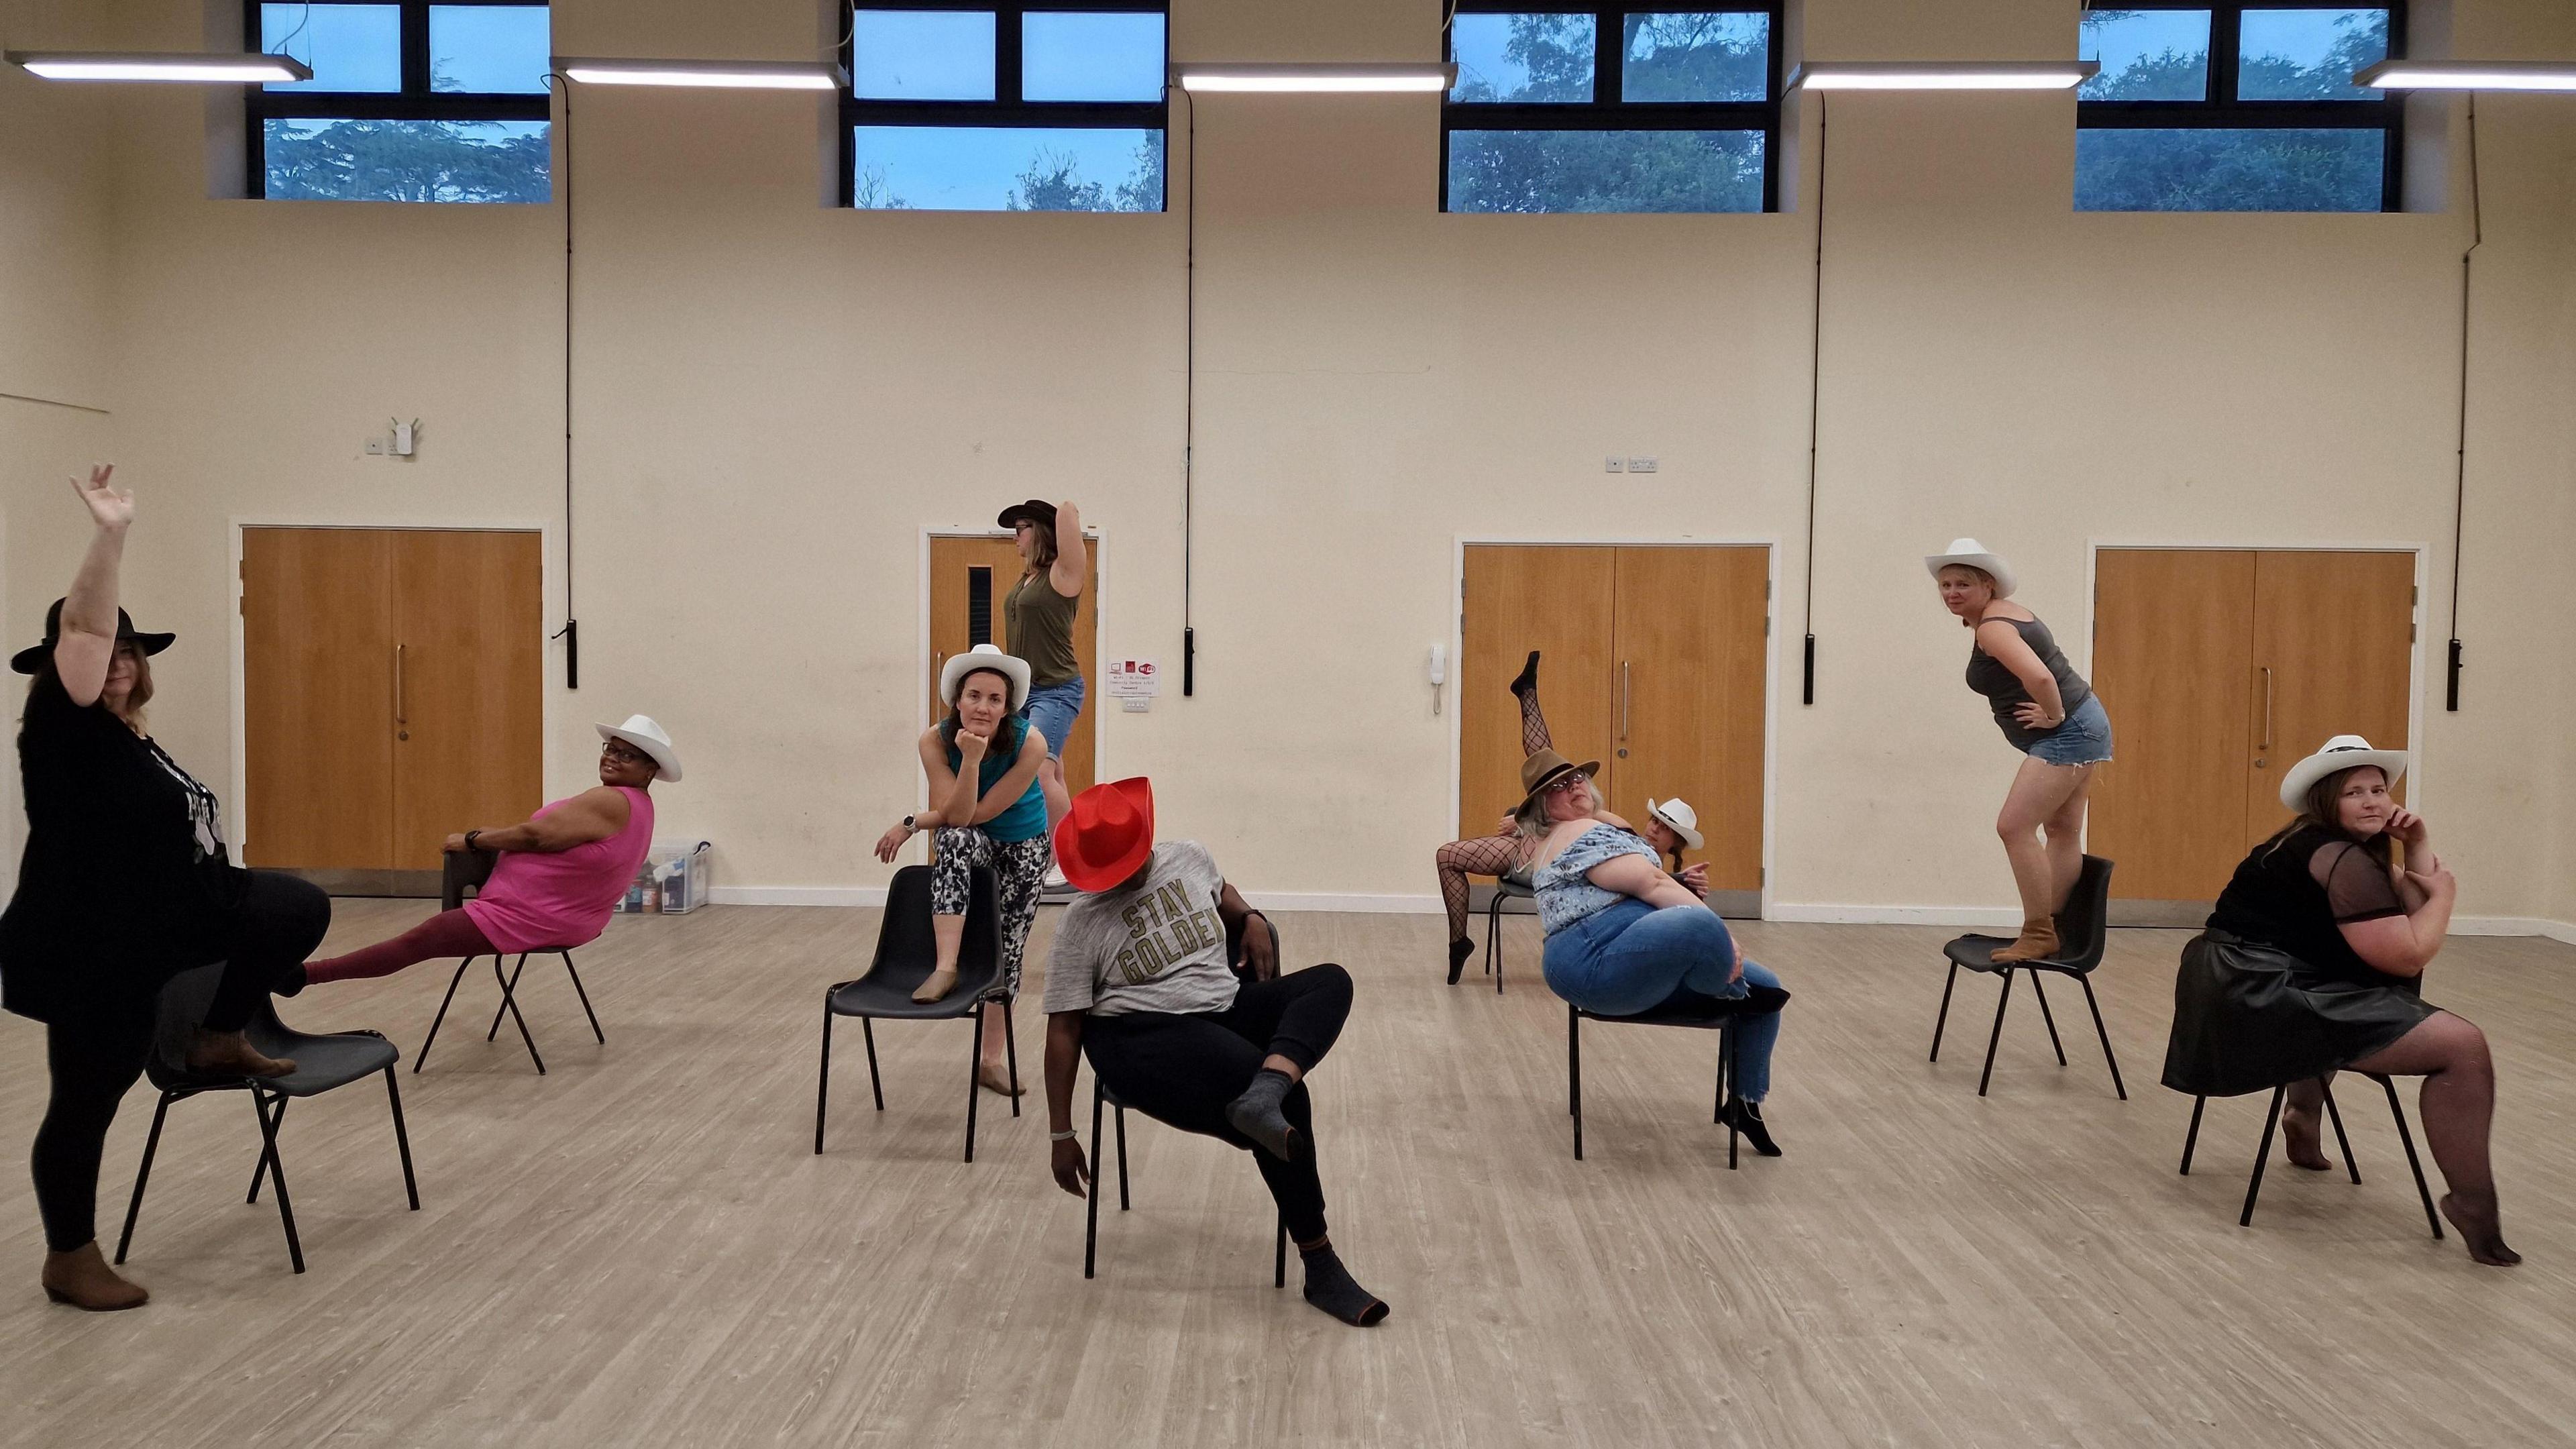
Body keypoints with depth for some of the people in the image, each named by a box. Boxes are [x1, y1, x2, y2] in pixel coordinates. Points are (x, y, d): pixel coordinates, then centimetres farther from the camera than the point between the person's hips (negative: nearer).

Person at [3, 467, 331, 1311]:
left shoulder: (127, 738, 10)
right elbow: (82, 628, -31)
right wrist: (109, 536, -43)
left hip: (162, 924, 9)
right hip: (86, 953, -9)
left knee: (297, 909, 5)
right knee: (87, 1103, 2)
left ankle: (219, 1039, 16)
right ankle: (69, 1261, 17)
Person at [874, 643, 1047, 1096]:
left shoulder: (1030, 743, -29)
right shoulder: (936, 740, -24)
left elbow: (982, 812, -27)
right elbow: (957, 816, -29)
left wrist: (913, 823, -23)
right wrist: (971, 759, -43)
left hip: (1023, 847, 0)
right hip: (970, 845, 0)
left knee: (1009, 947, 2)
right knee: (955, 838, -36)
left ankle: (992, 1060, 19)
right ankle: (946, 969, -36)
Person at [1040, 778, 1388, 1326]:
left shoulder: (1189, 857, 8)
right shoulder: (1083, 921, -6)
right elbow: (1064, 1030, -5)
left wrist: (1252, 920, 10)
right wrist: (1061, 1134, -7)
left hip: (1225, 1010, 6)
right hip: (1143, 1036, -6)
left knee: (1330, 982, -20)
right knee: (1289, 1102, -28)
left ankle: (1261, 1095, -47)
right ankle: (1320, 1269, -20)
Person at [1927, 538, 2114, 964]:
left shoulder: (1992, 627, -20)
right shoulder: (2004, 611, 13)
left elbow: (2038, 676, -37)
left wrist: (2054, 716, -20)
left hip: (2066, 734, -11)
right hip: (2081, 727, 11)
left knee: (2014, 826, -13)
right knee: (2062, 830, 14)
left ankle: (2038, 934, -7)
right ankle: (2054, 930, 21)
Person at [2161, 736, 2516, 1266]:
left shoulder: (2318, 844, 17)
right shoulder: (2341, 859, -14)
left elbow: (2412, 911, 17)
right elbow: (2409, 956, -16)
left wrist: (2419, 845, 5)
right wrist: (2444, 891, -2)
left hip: (2247, 991, 11)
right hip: (2263, 999, -11)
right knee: (2464, 1047, -12)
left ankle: (2304, 1117, 37)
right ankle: (2473, 1204, -6)